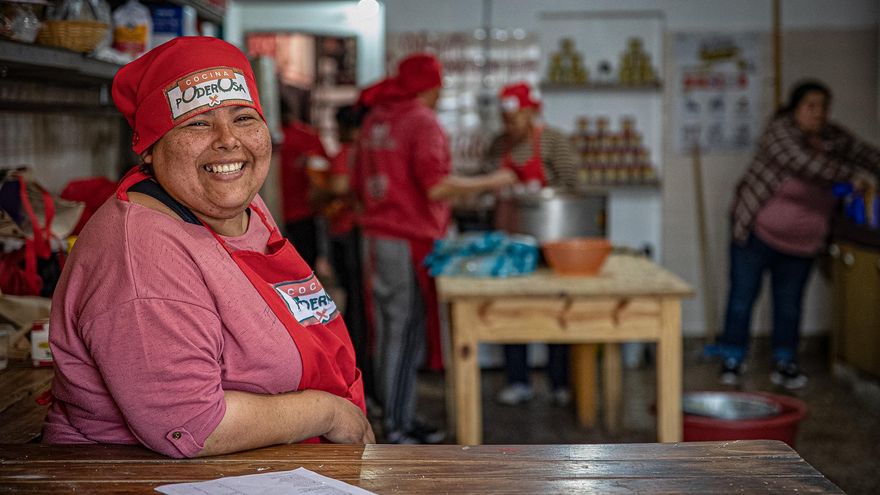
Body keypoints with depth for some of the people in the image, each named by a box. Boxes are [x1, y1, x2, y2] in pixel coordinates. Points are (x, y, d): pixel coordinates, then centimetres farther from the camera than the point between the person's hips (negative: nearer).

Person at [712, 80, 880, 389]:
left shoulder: (833, 137, 3)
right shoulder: (780, 130, -17)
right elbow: (805, 164, -29)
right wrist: (852, 175, -28)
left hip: (802, 240, 5)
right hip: (757, 231, -5)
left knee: (790, 302, 11)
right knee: (743, 295, 0)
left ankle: (785, 363, 21)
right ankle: (732, 362, 9)